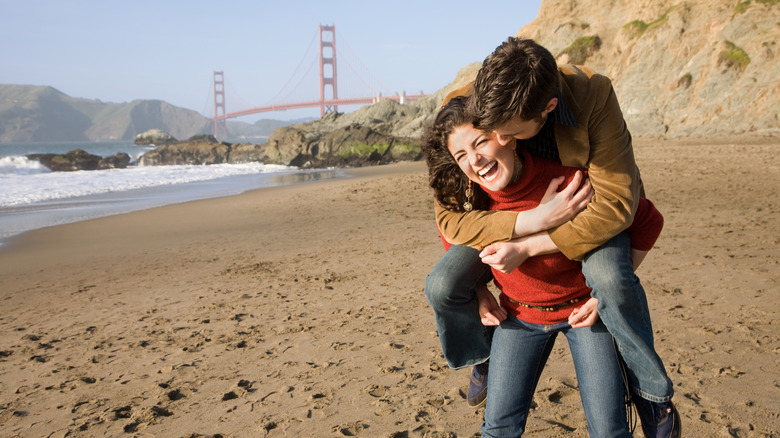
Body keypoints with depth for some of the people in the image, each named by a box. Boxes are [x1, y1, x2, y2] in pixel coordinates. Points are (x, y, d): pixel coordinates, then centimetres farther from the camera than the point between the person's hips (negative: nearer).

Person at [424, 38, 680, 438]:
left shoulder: (594, 94, -33)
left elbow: (615, 203, -30)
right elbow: (449, 216, -25)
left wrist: (529, 247, -37)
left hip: (585, 205, -2)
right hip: (504, 211, 2)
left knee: (610, 280, -32)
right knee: (443, 287, -16)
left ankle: (652, 393, -3)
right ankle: (484, 357, 20)